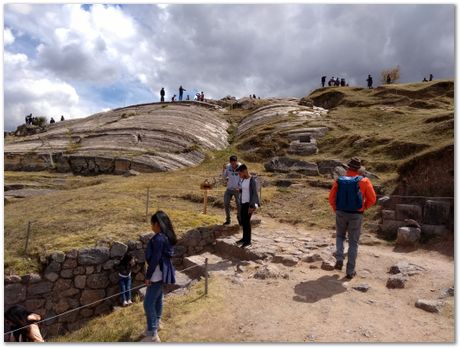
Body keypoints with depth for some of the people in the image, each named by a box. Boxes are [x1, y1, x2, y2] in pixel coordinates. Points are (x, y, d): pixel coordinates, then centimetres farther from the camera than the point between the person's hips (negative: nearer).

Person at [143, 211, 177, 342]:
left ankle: (152, 334, 6)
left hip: (157, 274, -10)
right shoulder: (167, 236, 4)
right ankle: (156, 322, 43)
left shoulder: (158, 238, -26)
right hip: (163, 272, 10)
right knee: (158, 298, 25)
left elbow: (155, 259, -24)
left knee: (148, 303, -1)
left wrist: (148, 276, -14)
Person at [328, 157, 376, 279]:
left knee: (340, 236, 26)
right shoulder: (363, 181, -7)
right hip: (356, 215, -1)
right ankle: (350, 272, 14)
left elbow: (331, 199, -4)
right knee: (353, 243, 11)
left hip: (341, 213, 1)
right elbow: (372, 199, -6)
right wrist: (364, 208, 12)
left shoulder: (339, 180, -3)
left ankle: (339, 260, 10)